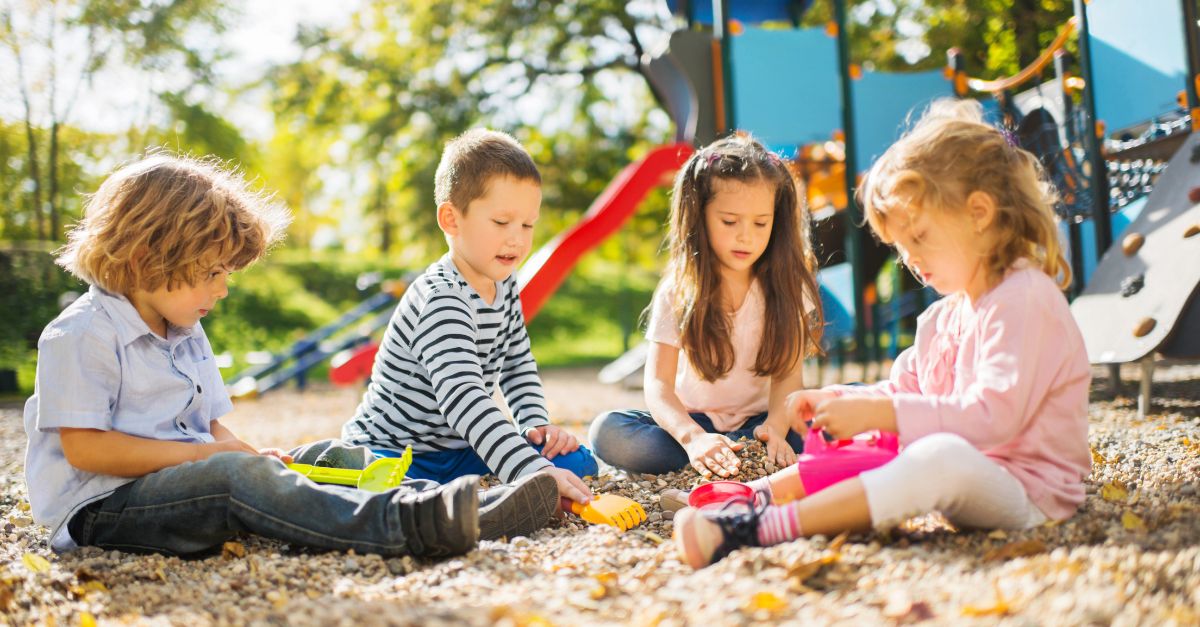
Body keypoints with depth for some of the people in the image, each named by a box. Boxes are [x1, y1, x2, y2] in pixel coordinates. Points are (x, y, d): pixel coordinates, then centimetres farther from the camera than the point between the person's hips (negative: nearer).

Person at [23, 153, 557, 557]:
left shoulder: (187, 336, 18)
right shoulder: (82, 336, -12)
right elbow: (83, 447, -18)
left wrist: (244, 453, -3)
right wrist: (202, 454, -18)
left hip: (183, 476, 8)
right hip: (101, 506, -8)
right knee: (237, 476, -35)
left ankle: (451, 513, -27)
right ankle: (403, 527, -50)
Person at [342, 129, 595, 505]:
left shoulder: (504, 287, 3)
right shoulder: (440, 301, -26)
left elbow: (518, 365, 19)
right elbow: (463, 400, -39)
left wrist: (535, 424, 0)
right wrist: (534, 473, -47)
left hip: (458, 449, 9)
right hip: (391, 452, -9)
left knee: (578, 463, -6)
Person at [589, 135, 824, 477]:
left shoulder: (785, 287, -2)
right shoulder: (679, 291, -7)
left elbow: (788, 374, -10)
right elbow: (658, 383, -16)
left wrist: (776, 426, -32)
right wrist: (692, 437, -36)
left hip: (758, 422, 0)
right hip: (693, 422, 0)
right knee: (607, 432, -29)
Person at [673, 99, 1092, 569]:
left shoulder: (1025, 300, -15)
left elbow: (994, 415, -26)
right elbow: (903, 389, 22)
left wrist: (879, 413, -29)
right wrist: (833, 401, 3)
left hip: (1027, 490, -10)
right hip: (968, 479, 10)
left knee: (942, 458, -38)